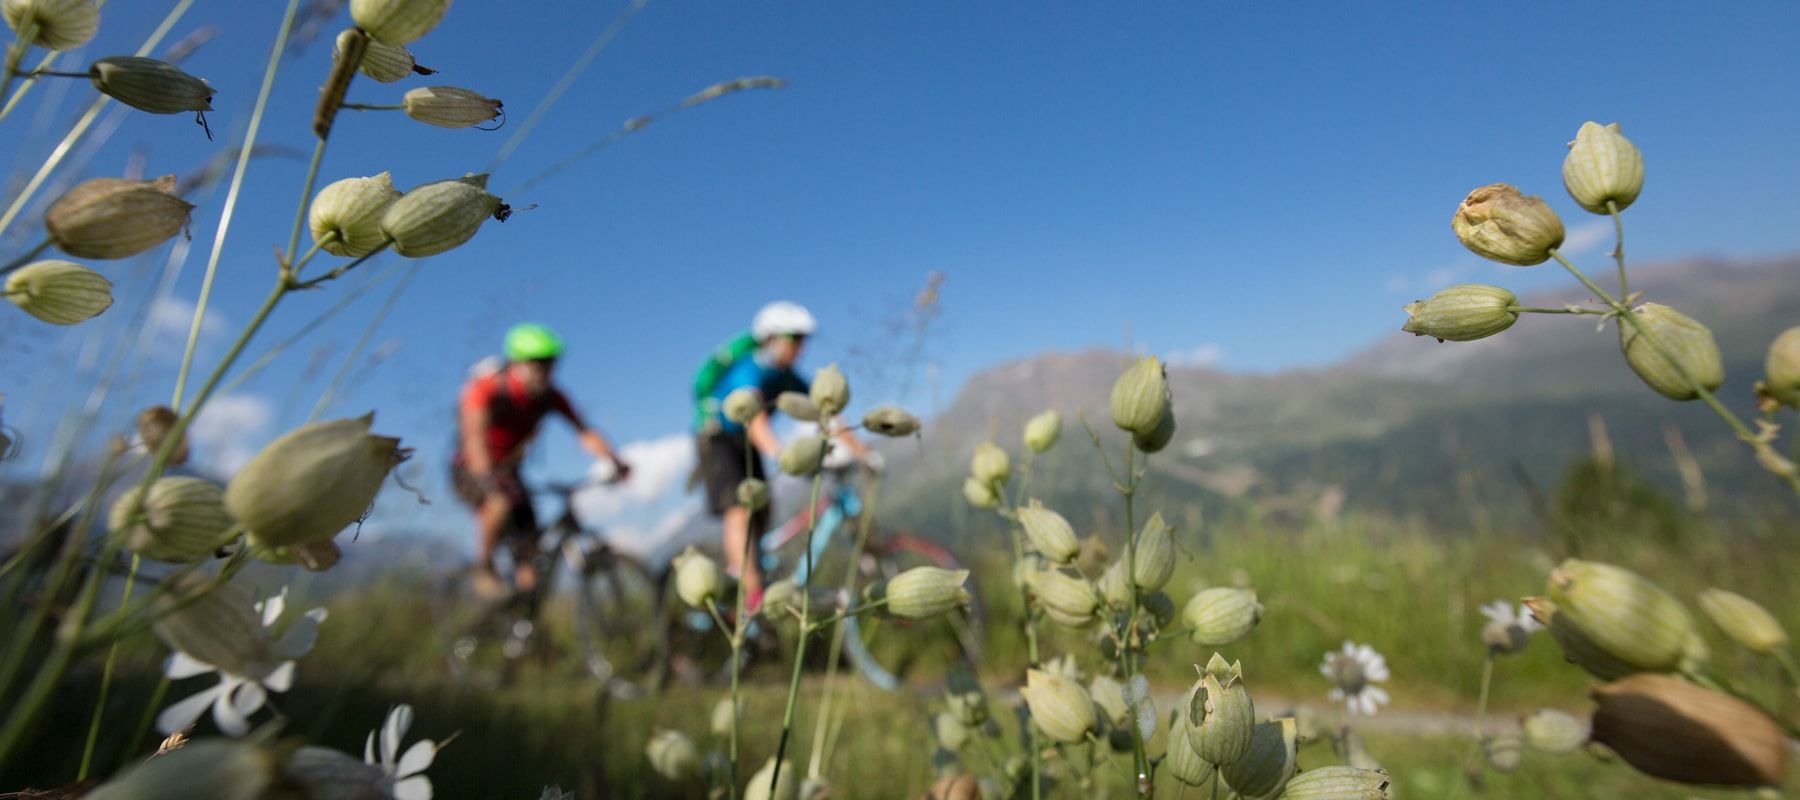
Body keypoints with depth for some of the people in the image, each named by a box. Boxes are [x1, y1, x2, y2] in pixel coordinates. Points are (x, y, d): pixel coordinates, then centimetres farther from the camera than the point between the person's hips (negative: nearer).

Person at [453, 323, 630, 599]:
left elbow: (584, 431, -20)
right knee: (502, 503, -36)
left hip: (509, 471, 4)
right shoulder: (485, 387, -23)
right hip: (469, 471, -4)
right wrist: (487, 477, -54)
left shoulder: (549, 396, -12)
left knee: (530, 554, -8)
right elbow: (474, 436, -36)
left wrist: (616, 462, -37)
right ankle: (483, 567, -13)